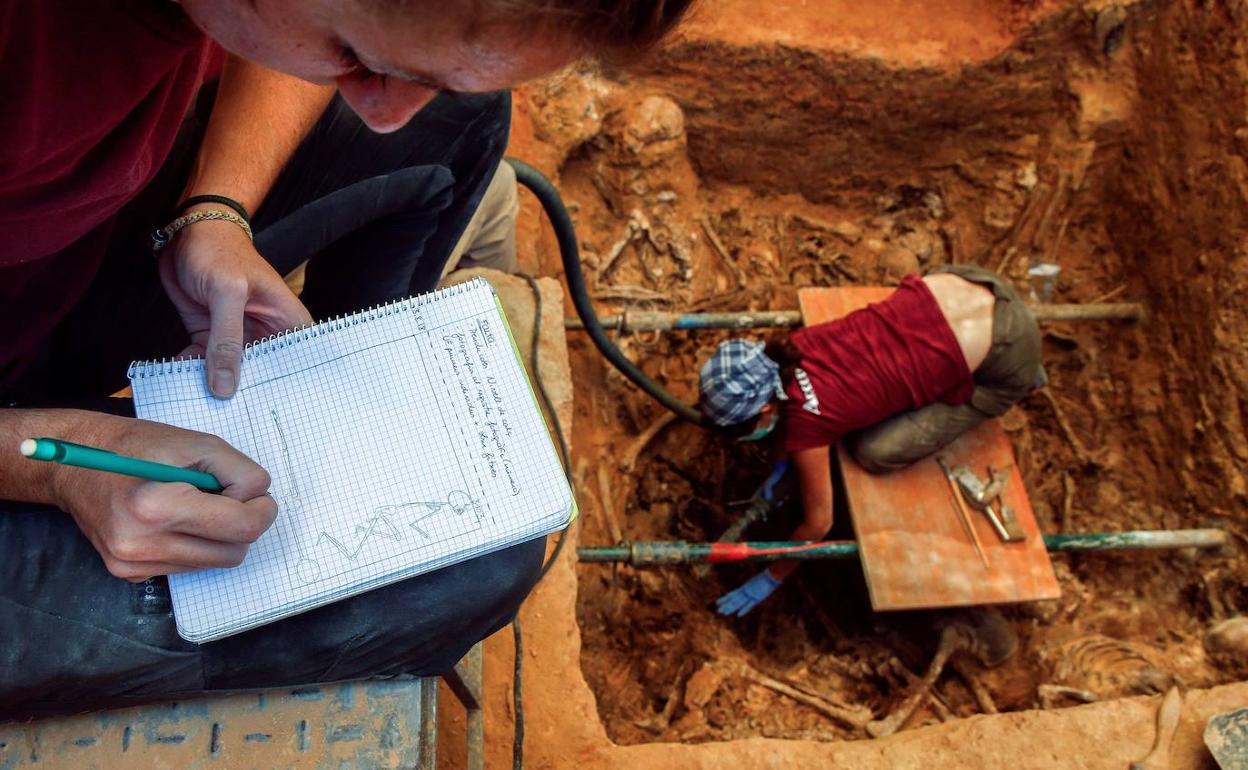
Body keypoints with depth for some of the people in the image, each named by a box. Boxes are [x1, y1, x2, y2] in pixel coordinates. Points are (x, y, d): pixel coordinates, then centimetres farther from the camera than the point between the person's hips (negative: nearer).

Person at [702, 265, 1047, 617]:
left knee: (874, 452, -3)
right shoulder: (787, 350, -6)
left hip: (1004, 359, -7)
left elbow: (818, 523, -5)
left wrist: (771, 578, 7)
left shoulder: (805, 424, -22)